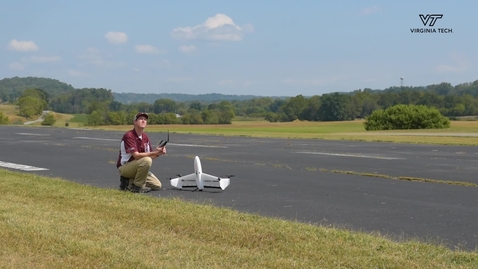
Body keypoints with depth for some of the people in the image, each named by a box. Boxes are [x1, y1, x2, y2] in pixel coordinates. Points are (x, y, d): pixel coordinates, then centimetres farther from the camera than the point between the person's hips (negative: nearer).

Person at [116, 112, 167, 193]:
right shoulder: (129, 135, -19)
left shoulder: (145, 137, 6)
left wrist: (158, 153, -16)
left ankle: (129, 182, 9)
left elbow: (150, 156, 5)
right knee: (146, 160, -33)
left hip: (136, 167, 8)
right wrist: (154, 153, -32)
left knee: (157, 185, 1)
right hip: (124, 167, -8)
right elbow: (136, 155, -27)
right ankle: (137, 186, -18)